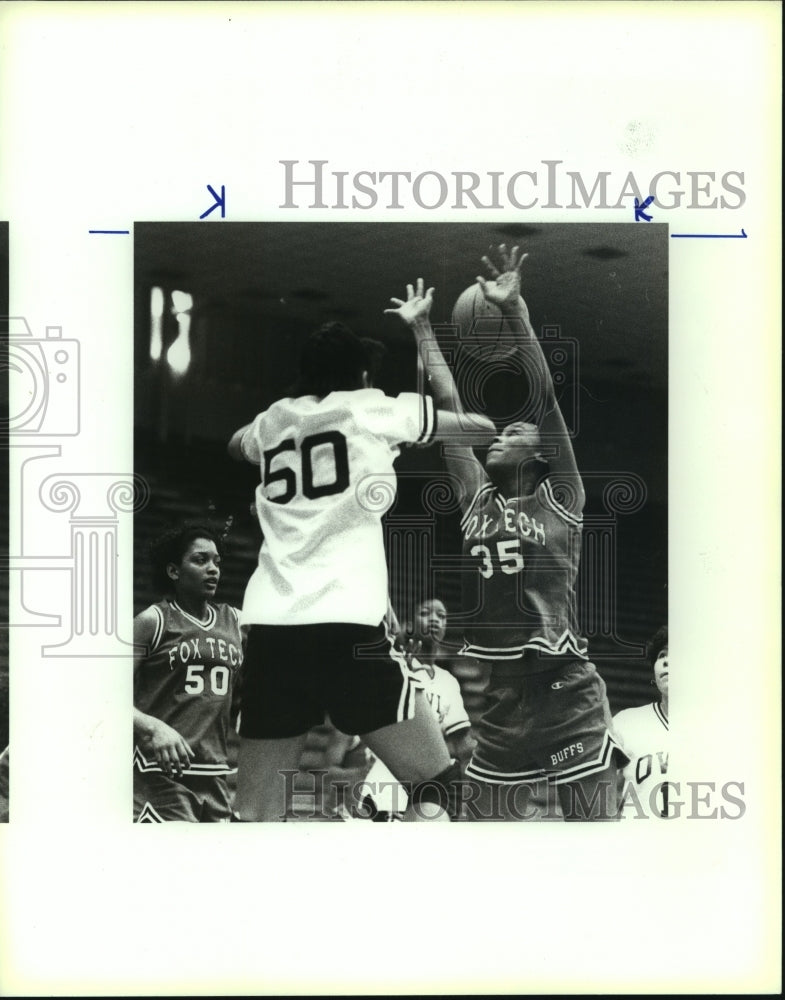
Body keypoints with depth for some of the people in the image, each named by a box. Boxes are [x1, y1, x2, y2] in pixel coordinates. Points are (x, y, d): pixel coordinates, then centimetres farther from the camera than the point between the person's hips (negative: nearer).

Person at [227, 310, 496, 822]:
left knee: (256, 814, 9)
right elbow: (481, 427, 18)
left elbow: (237, 445, 44)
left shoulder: (272, 421, 19)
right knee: (437, 780, 9)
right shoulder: (373, 408, 8)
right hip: (346, 627, -4)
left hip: (270, 630, 5)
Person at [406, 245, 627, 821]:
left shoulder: (560, 498, 2)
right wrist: (422, 328, 17)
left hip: (565, 689, -5)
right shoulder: (477, 495, 13)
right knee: (487, 820, 9)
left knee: (593, 819, -2)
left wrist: (513, 310, -14)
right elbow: (448, 402, 14)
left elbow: (545, 398, -8)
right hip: (498, 693, 5)